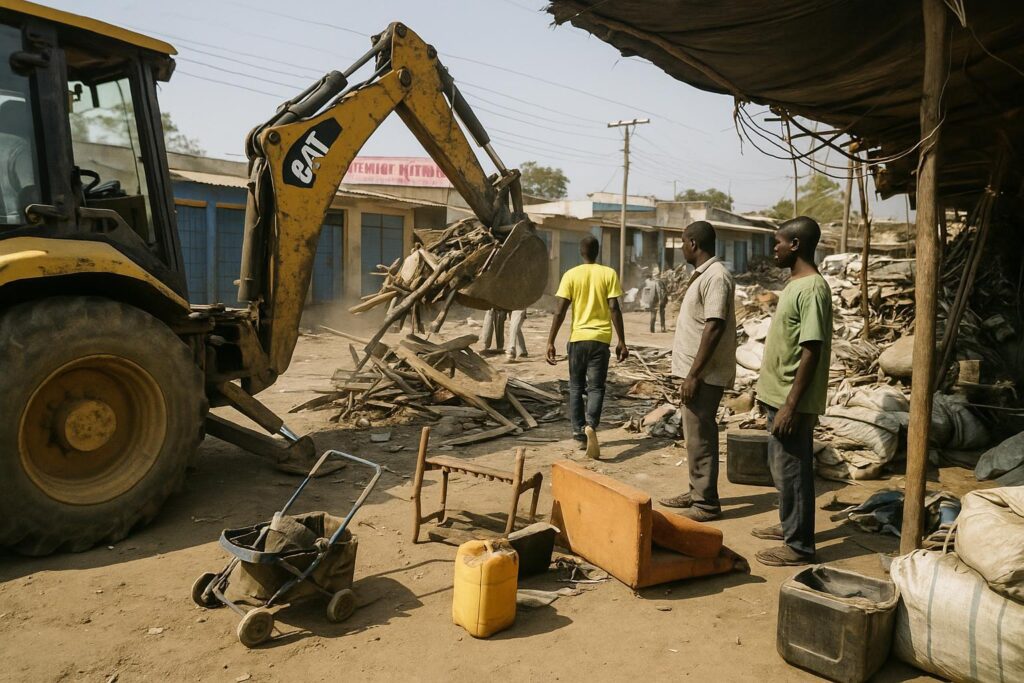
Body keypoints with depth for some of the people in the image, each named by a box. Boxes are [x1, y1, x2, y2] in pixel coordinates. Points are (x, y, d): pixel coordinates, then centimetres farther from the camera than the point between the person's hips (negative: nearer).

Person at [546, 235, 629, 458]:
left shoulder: (570, 275, 0)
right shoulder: (609, 274, 0)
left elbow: (560, 311, -5)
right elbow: (614, 309, -5)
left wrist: (550, 342, -1)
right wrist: (622, 342, 0)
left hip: (577, 338, 1)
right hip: (601, 339, 0)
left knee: (576, 387, 15)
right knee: (595, 388, 3)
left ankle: (579, 432, 14)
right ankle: (590, 426, -21)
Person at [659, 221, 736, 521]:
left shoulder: (716, 276, -17)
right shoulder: (703, 274, 14)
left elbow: (715, 328, -24)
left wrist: (693, 375, -24)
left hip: (705, 374, -10)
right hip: (696, 370, 10)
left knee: (701, 437, -3)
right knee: (694, 435, 16)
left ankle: (707, 503, 6)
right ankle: (696, 491, 28)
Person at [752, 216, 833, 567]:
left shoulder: (812, 289, -19)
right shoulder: (795, 284, 12)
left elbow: (811, 352, -22)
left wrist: (791, 405, -23)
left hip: (792, 400, -10)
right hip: (778, 394, 10)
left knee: (792, 471, 0)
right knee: (780, 466, 20)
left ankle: (799, 545, 12)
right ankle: (789, 525, 35)